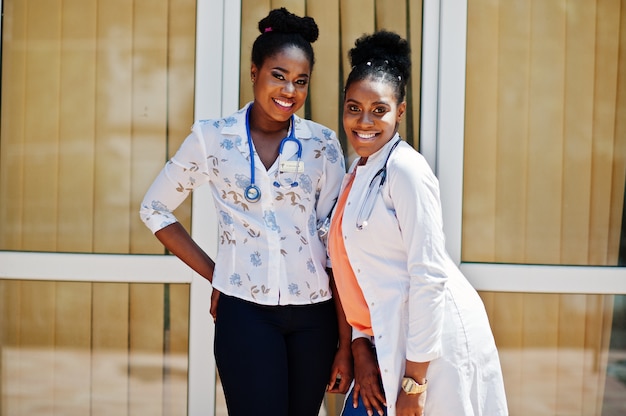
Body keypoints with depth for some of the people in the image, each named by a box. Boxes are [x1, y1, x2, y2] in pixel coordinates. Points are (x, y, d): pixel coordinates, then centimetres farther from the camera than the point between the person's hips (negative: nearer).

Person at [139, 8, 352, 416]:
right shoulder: (212, 138, -1)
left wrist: (346, 343, -1)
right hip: (245, 311, -2)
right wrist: (213, 274, 2)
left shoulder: (323, 144, 1)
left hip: (314, 314, 2)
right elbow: (155, 210, 9)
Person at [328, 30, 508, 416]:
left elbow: (429, 276, -17)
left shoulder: (405, 170, -13)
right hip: (389, 341, 8)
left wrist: (414, 381, -17)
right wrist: (361, 348, 3)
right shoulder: (356, 175, 12)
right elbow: (362, 279, 13)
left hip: (435, 338, -8)